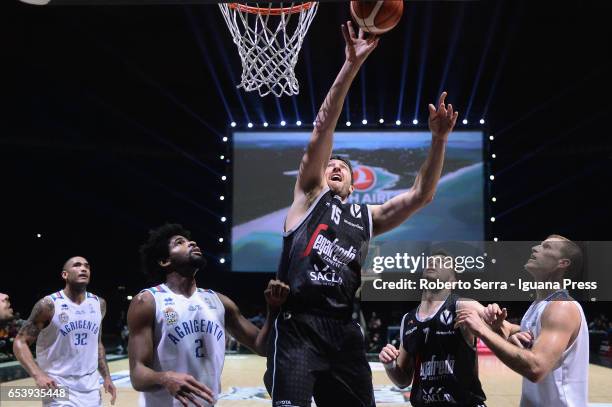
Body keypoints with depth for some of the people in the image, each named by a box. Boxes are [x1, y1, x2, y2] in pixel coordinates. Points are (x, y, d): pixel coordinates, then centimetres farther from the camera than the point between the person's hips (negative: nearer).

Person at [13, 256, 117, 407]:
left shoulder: (99, 304, 5)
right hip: (60, 390, -5)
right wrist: (38, 375, -21)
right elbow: (20, 341, -8)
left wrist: (106, 377, 10)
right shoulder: (49, 305, -11)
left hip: (91, 391, 5)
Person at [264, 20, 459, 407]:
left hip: (343, 330, 5)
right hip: (298, 327, -5)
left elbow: (420, 196, 12)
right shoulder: (309, 195, 10)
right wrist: (352, 65, -8)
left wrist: (439, 141, 1)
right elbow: (323, 128, -1)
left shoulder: (367, 217, 21)